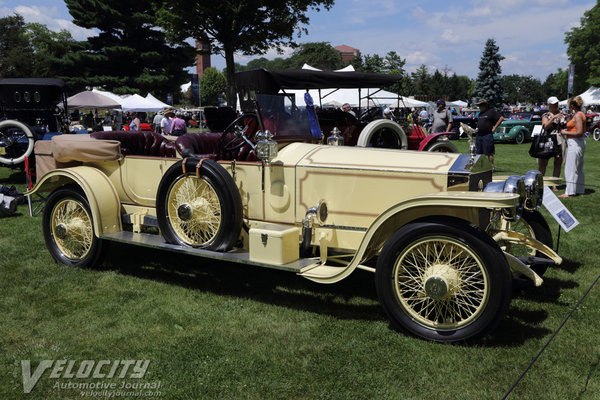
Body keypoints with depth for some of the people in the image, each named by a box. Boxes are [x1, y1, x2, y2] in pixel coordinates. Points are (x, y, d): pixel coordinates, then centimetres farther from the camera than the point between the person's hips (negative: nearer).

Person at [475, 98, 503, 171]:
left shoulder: (491, 111, -3)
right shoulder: (480, 113, 20)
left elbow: (501, 118, -7)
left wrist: (494, 127, -9)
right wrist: (477, 129, 13)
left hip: (487, 135, -8)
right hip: (479, 135, 8)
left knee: (489, 153, -7)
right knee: (479, 152, 9)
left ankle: (492, 167, -2)